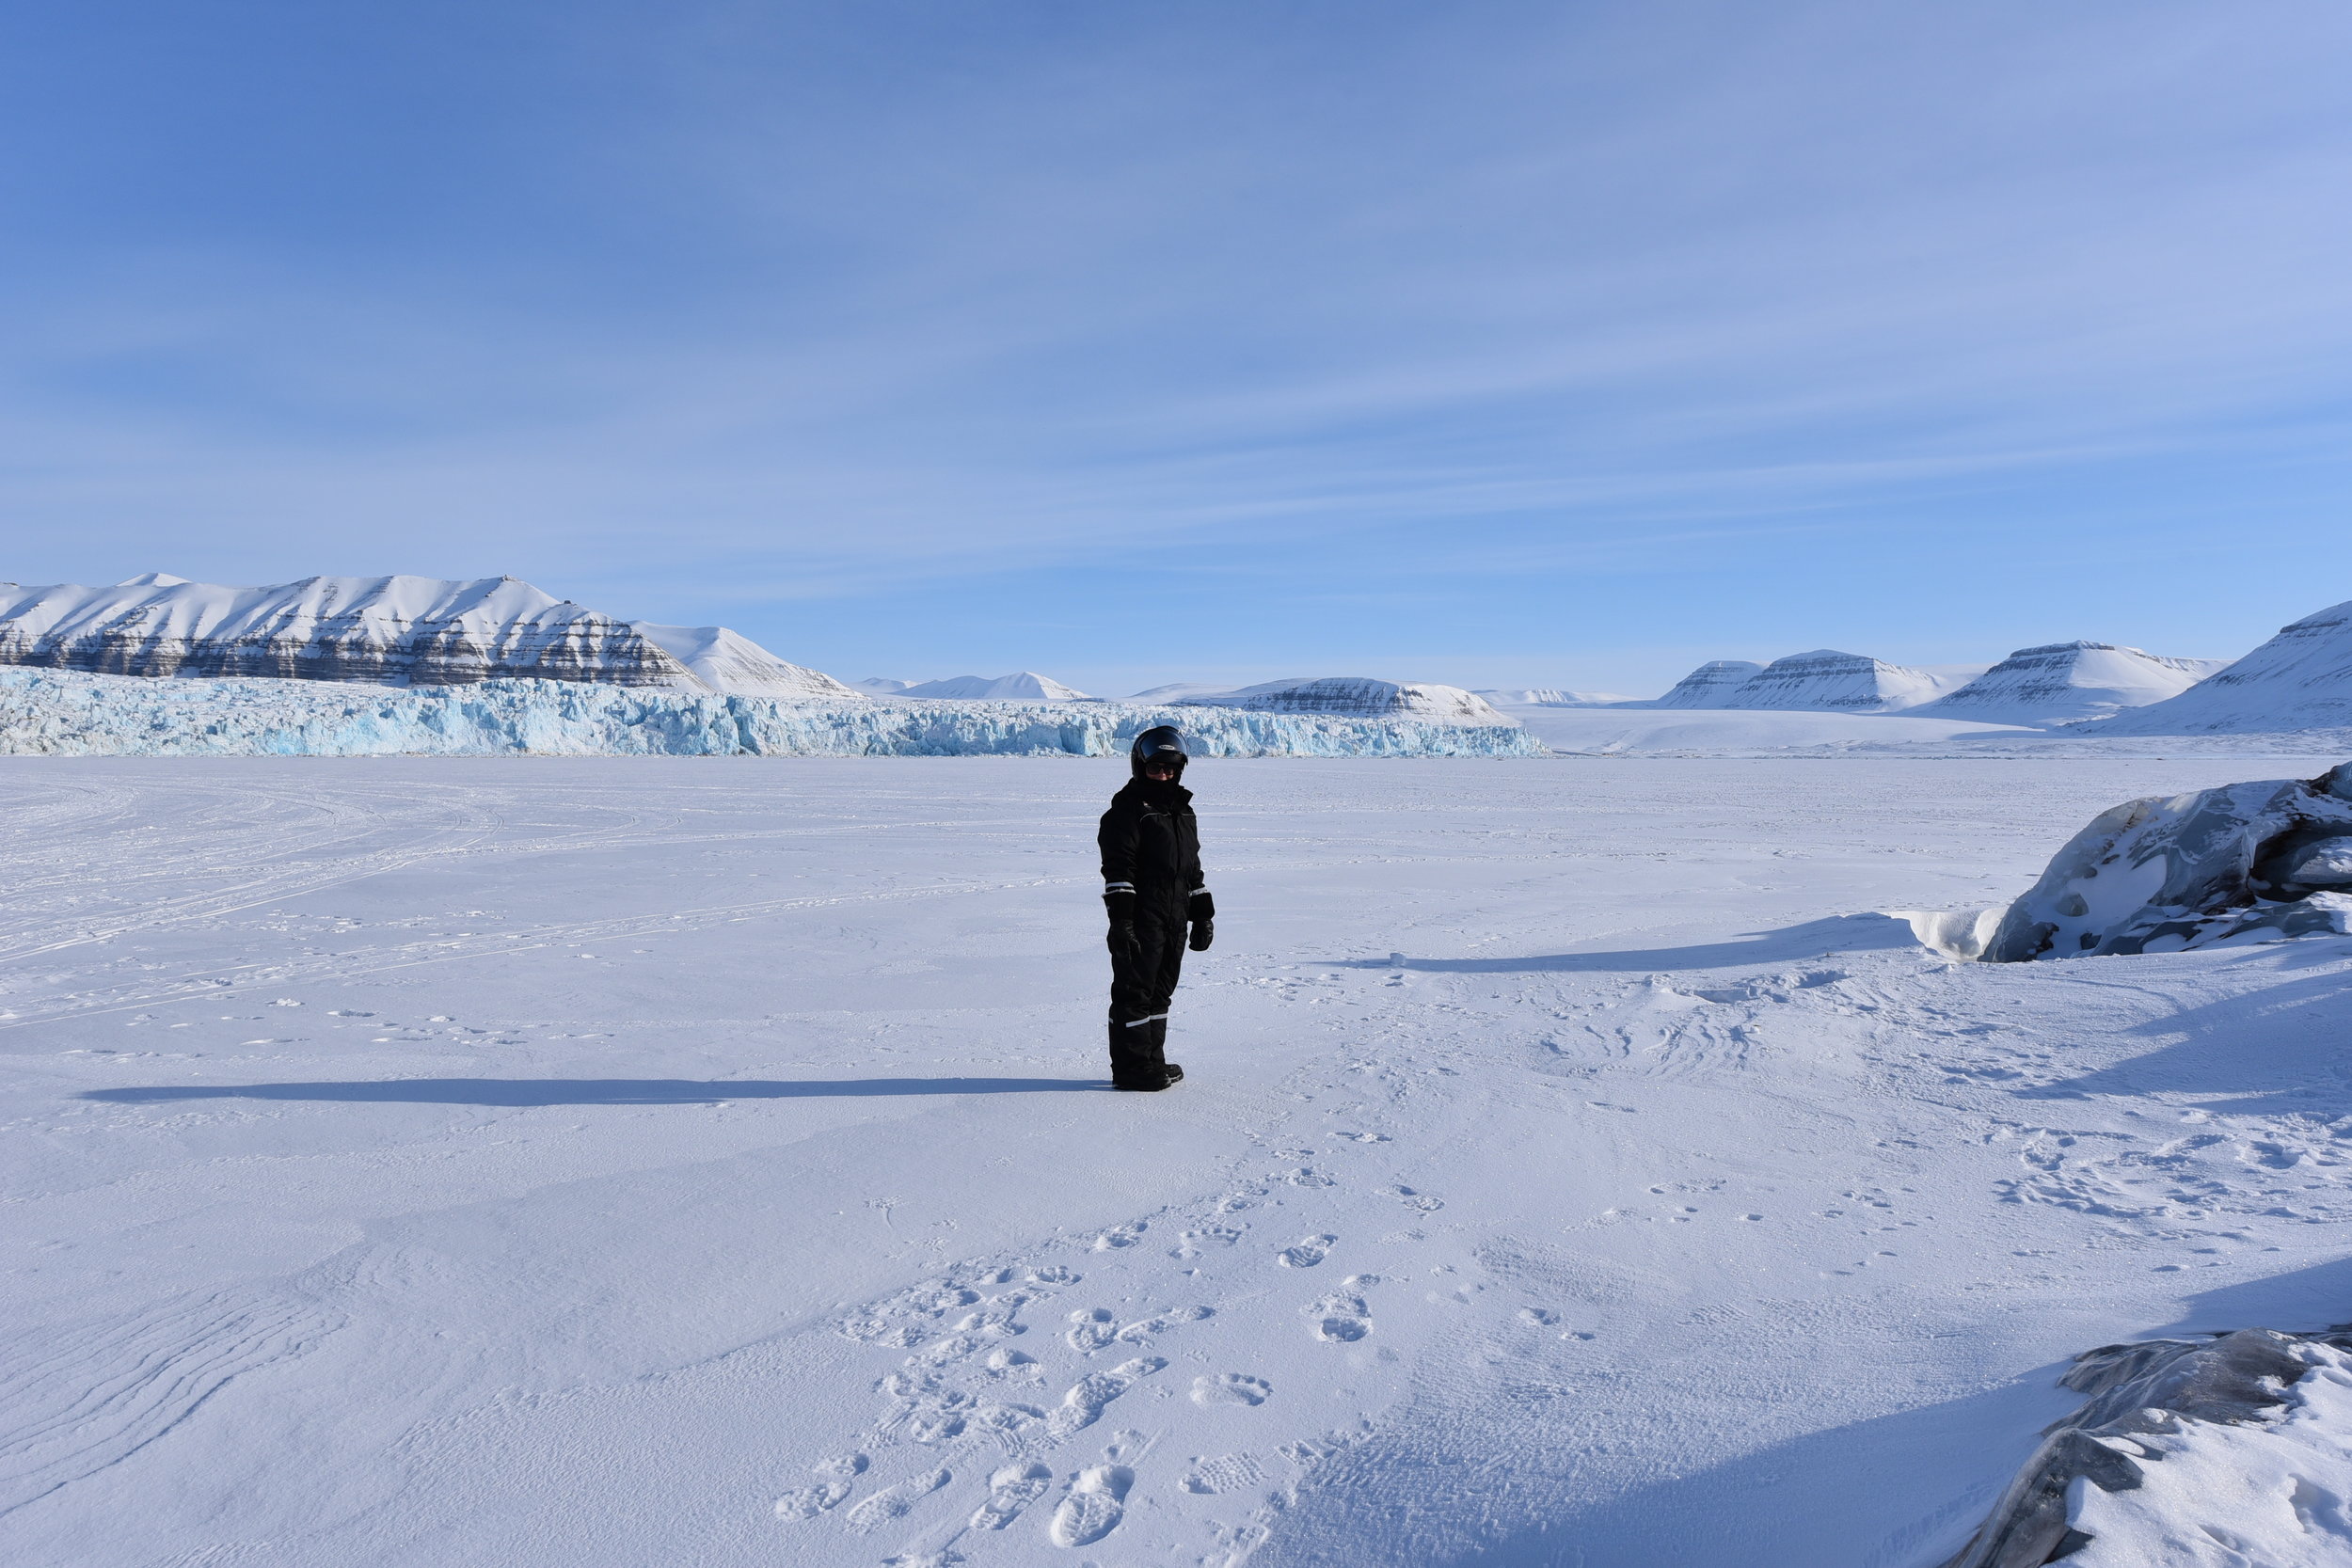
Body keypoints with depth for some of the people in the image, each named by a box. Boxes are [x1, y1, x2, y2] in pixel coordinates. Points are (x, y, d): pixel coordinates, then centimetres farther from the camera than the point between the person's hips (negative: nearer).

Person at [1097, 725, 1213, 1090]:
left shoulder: (1182, 810, 18)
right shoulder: (1127, 808, -7)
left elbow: (1192, 867, 24)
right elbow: (1117, 868, -13)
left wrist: (1204, 914, 21)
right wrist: (1121, 920, -20)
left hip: (1175, 921, 8)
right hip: (1141, 921, -8)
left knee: (1160, 990, 14)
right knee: (1134, 991, -3)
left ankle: (1153, 1060, 24)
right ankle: (1132, 1068, 4)